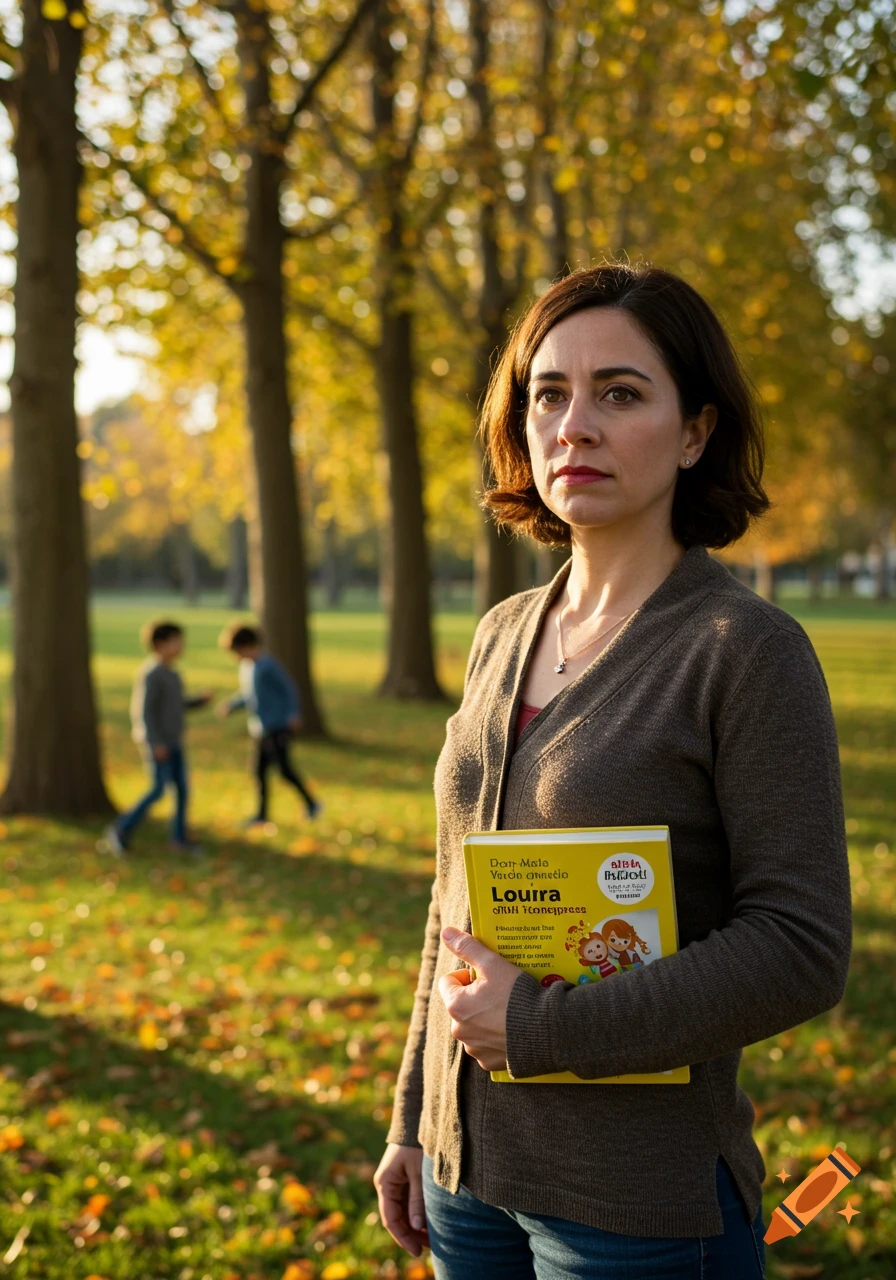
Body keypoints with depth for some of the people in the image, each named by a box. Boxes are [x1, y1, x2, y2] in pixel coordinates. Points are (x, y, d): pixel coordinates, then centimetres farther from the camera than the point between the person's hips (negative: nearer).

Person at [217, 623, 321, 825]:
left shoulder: (268, 664, -14)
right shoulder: (246, 666, 11)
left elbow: (290, 688, -12)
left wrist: (293, 714, -20)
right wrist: (230, 706, 9)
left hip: (278, 727, -8)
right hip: (261, 729, 8)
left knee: (284, 768, -10)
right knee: (260, 770, 8)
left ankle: (311, 802, 4)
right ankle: (262, 813, 16)